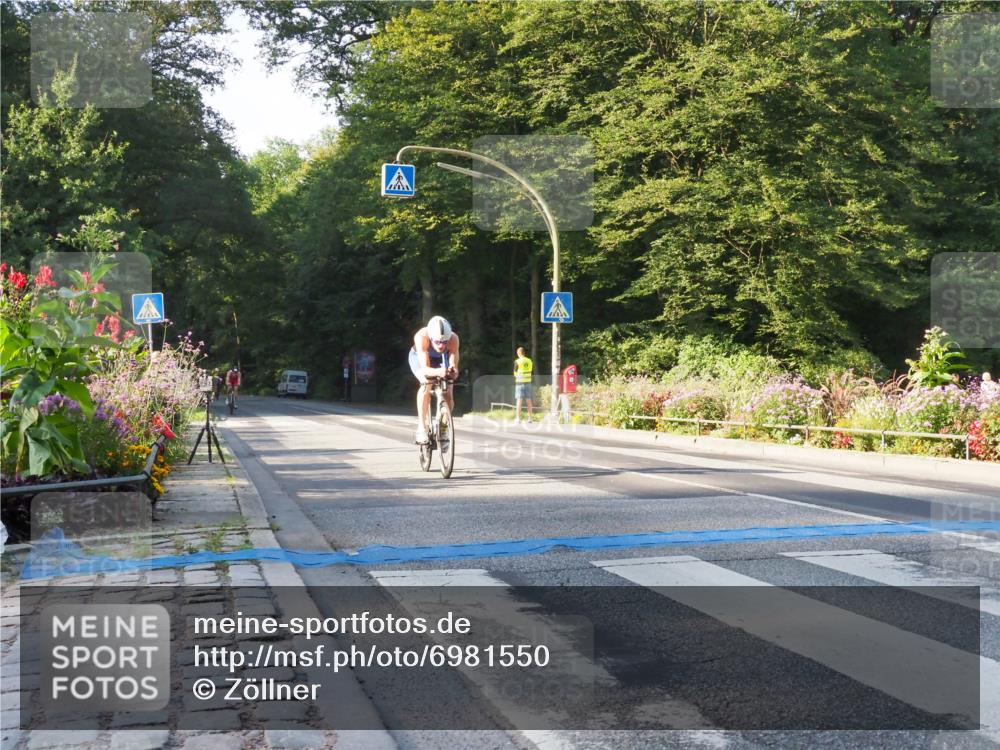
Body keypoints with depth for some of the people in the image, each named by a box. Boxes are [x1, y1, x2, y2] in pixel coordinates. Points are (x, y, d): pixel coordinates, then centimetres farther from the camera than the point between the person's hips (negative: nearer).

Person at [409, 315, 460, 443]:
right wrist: (437, 372, -65)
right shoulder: (421, 337, -41)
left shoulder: (453, 338, -36)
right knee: (426, 384, -30)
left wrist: (452, 370, -60)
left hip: (441, 359, 2)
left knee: (448, 393, -12)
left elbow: (453, 364, -37)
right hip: (419, 356, -2)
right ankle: (421, 428, -22)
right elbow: (425, 368, -44)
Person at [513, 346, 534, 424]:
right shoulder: (530, 361, 5)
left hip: (520, 382, -4)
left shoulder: (517, 362, -10)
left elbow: (515, 373, -4)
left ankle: (518, 418, -4)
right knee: (529, 400, 8)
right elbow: (532, 370, 12)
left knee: (519, 400, -3)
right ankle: (530, 418, 11)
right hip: (528, 382, 4)